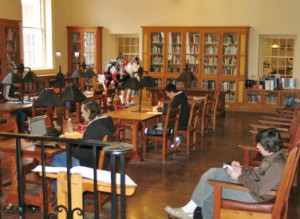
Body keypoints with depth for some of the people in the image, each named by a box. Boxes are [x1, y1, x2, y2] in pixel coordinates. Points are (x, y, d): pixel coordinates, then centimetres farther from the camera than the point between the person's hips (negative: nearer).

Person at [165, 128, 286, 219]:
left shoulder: (277, 165, -27)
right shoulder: (273, 155, 4)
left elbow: (260, 190, -30)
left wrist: (240, 177, -19)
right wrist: (242, 170, 1)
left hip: (254, 195, -10)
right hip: (250, 185, 10)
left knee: (210, 191, -9)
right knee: (213, 173, 4)